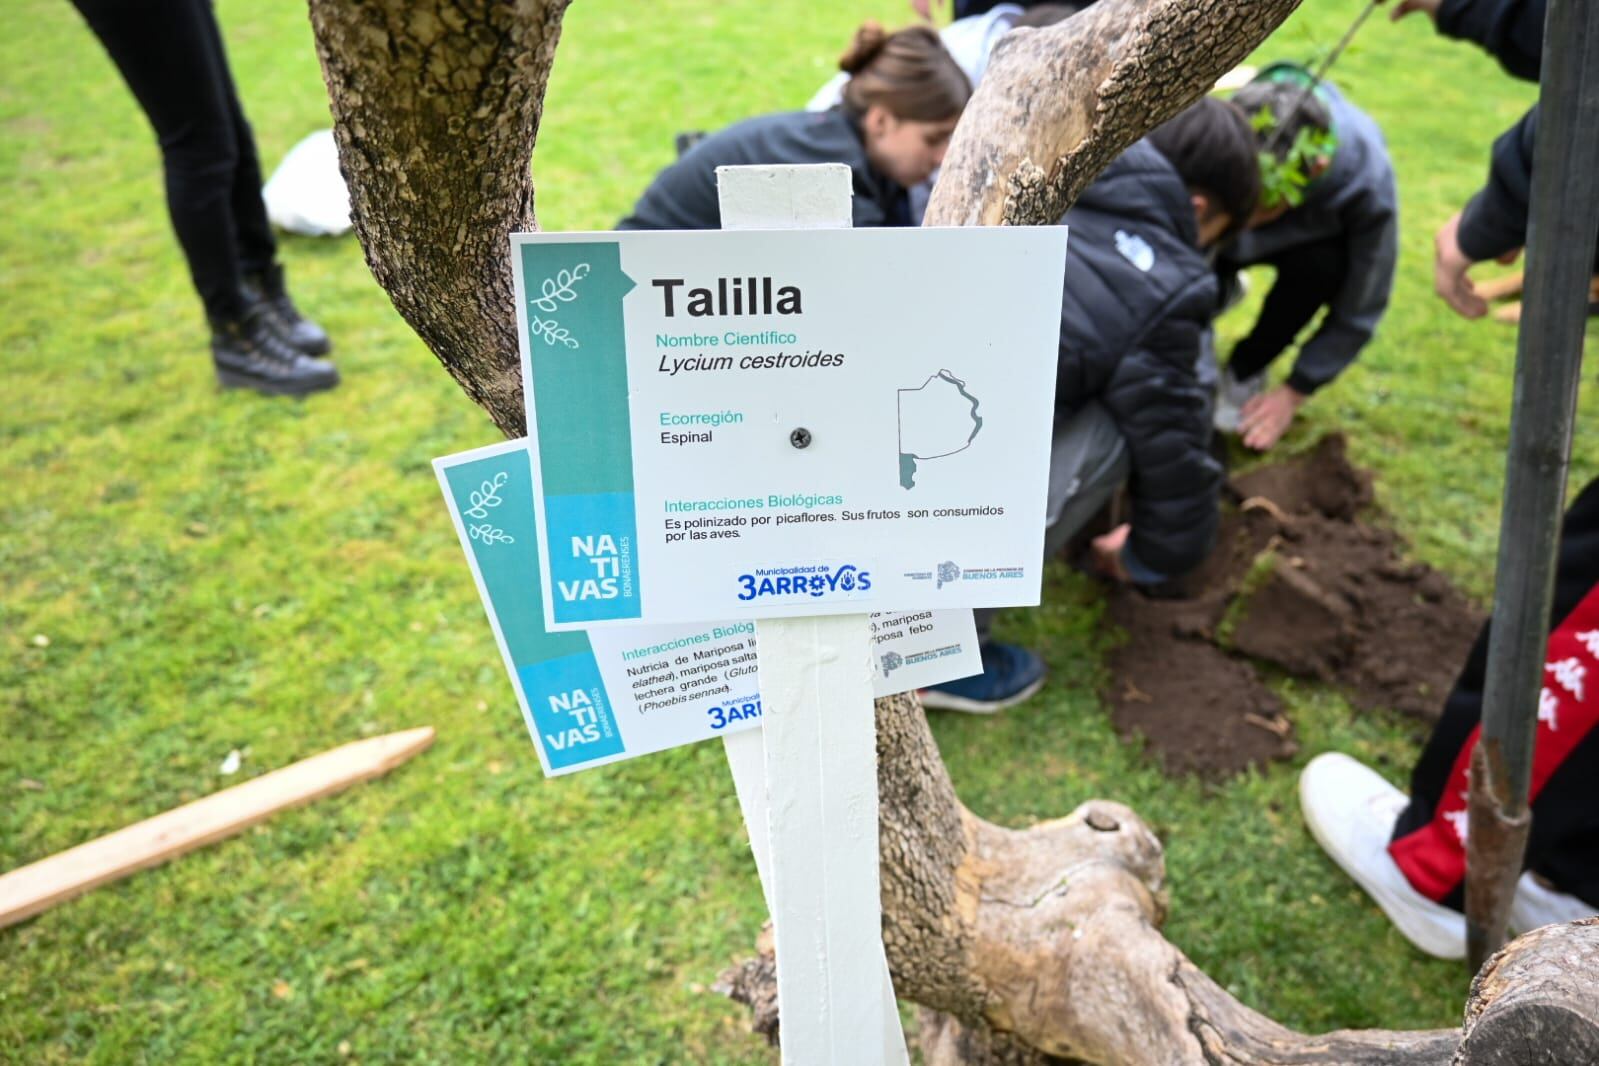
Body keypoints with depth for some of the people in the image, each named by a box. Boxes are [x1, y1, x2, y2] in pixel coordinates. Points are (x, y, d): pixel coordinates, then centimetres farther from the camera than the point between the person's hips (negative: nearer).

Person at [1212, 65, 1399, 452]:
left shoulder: (1369, 183, -37)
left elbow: (1359, 311, -23)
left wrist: (1295, 391, -20)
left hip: (1312, 237, -1)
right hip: (1219, 245, 1)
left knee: (1319, 266, -37)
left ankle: (1245, 372, -7)